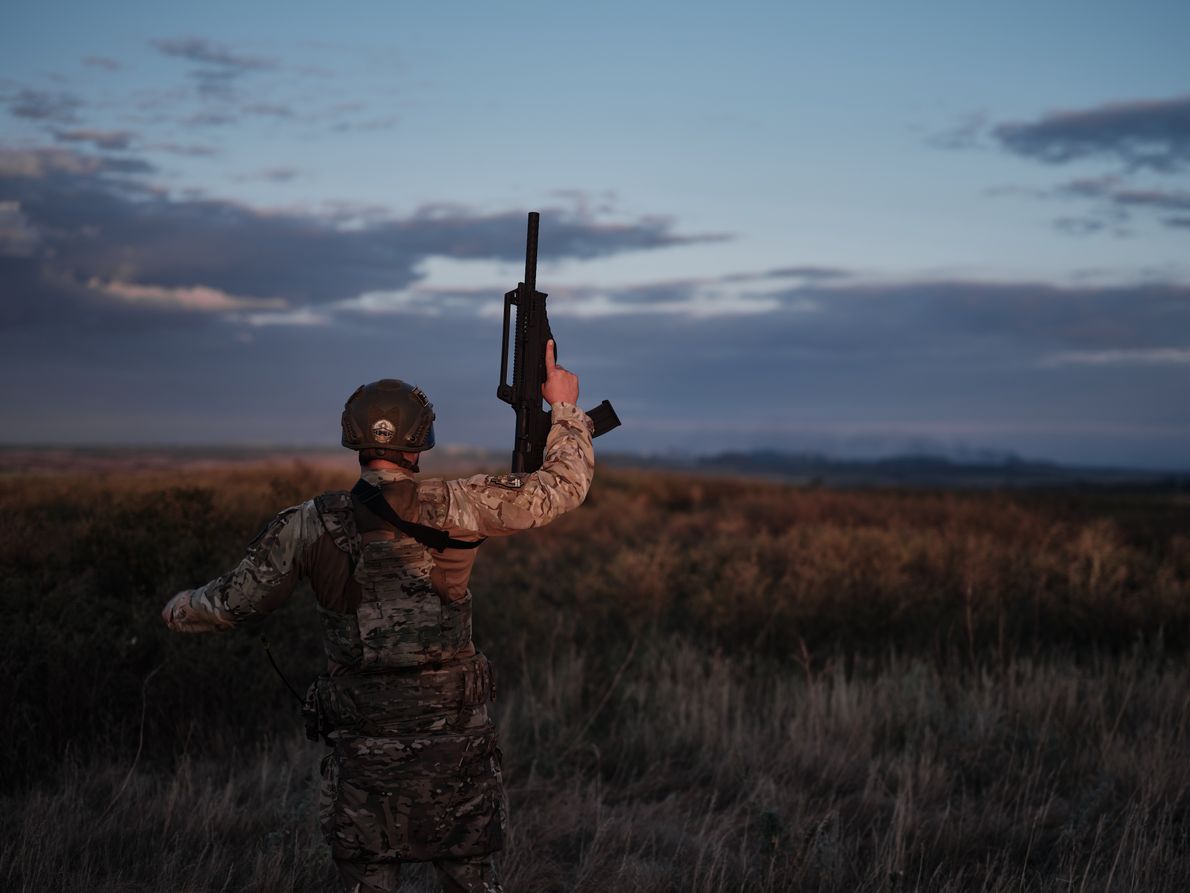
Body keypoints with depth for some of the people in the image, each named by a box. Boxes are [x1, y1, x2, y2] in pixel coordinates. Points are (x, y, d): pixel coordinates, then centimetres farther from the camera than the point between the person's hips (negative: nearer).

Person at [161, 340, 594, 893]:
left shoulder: (312, 526, -5)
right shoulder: (452, 508, -10)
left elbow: (233, 602, 5)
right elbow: (560, 488, -4)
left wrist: (177, 611, 27)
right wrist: (565, 411, 12)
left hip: (364, 749, 1)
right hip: (455, 743, 0)